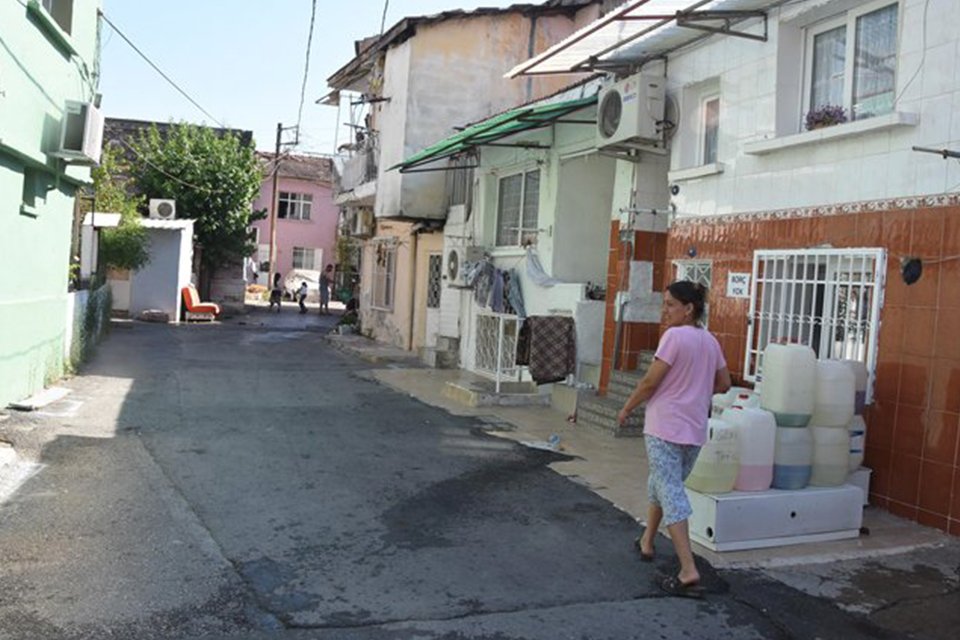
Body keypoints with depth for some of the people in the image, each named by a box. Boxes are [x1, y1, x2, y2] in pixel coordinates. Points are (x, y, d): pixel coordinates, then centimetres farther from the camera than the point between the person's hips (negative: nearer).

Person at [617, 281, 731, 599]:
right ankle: (646, 543, 40)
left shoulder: (675, 336, -13)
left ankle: (689, 573, -11)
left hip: (665, 429, -8)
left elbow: (650, 381, -14)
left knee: (670, 495, -5)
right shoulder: (711, 341, 9)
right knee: (662, 485, 24)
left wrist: (627, 408, 0)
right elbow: (723, 384, 16)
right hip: (695, 431, 8)